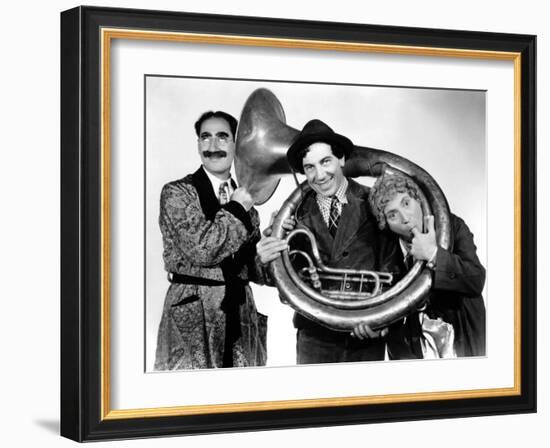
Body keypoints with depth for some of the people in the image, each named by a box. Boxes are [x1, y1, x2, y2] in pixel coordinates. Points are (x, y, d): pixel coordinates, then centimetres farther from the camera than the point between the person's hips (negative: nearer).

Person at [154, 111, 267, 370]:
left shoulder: (244, 197, 14)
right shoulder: (176, 193, -3)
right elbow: (201, 249, -17)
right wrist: (237, 209, -8)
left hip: (242, 312, 5)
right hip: (192, 316, -5)